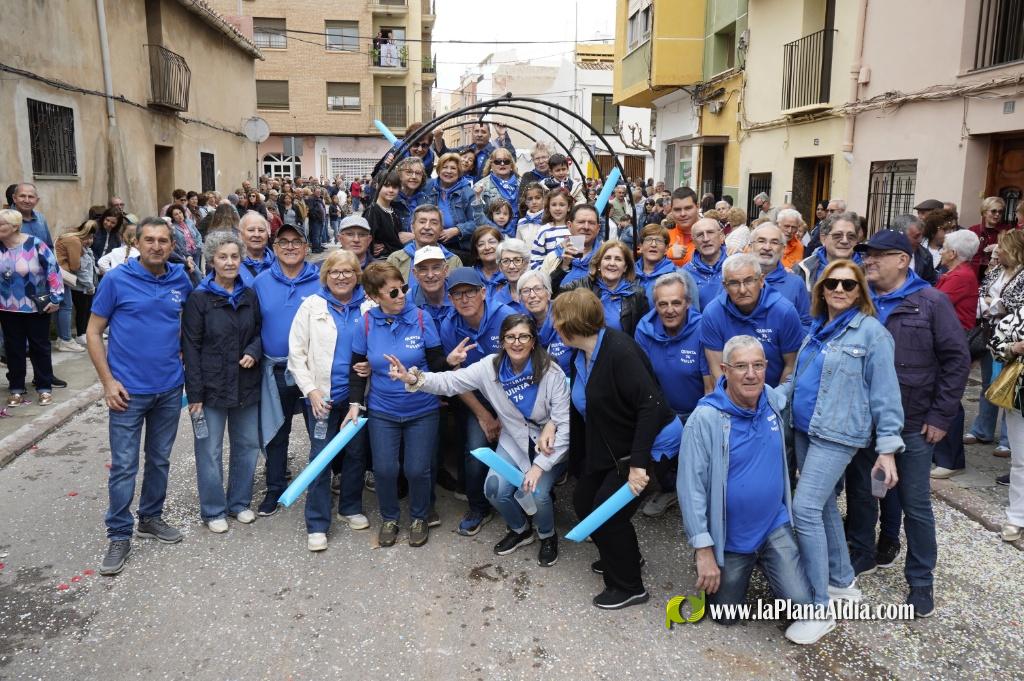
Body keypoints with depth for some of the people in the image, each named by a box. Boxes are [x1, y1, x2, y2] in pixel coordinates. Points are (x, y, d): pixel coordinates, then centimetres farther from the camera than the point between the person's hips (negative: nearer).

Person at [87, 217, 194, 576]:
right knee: (124, 466, 0)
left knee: (160, 459, 16)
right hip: (128, 390, -3)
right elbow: (93, 332, -4)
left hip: (170, 388, 4)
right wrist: (107, 381, -10)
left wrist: (185, 356, 6)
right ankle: (119, 536, 14)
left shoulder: (181, 280, 2)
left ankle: (151, 518, 33)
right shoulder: (116, 280, -8)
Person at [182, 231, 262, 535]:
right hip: (211, 387, -4)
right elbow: (191, 347, -8)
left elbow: (259, 332, 15)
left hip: (246, 385, 4)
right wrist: (194, 394, -11)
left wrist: (254, 351, -9)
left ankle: (239, 502, 30)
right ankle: (213, 510, 21)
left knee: (247, 445, 12)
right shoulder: (199, 298, -7)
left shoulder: (249, 295, 5)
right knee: (210, 450, 5)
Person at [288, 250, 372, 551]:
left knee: (356, 453, 12)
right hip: (323, 396, -2)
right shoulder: (312, 306, 0)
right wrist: (311, 390, -10)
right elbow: (296, 352, -2)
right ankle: (317, 524, 8)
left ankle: (351, 508, 31)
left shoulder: (368, 307, 3)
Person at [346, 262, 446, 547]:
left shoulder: (421, 318, -11)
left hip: (422, 410, -1)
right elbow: (357, 367, 3)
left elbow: (437, 363, -7)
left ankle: (420, 517, 29)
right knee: (384, 469, 1)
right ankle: (389, 518, 29)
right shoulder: (366, 323, -7)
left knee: (417, 469, 1)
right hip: (381, 410, 1)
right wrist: (355, 403, -4)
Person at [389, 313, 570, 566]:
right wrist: (413, 379, -34)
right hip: (514, 442, 4)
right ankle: (520, 530, 18)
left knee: (536, 493, -24)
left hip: (551, 445, -3)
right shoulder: (491, 366, -12)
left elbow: (565, 424, -20)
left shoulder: (552, 373, -22)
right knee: (495, 489, -16)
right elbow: (450, 382, -16)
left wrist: (540, 465, -24)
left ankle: (547, 536, 12)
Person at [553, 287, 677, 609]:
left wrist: (638, 463, -32)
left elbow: (651, 405, -32)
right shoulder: (580, 357, 0)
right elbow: (580, 405, 14)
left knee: (607, 511, -8)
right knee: (583, 501, 12)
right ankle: (623, 556, 37)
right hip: (608, 447, 9)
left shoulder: (619, 351, -28)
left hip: (650, 444, -9)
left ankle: (628, 586, 14)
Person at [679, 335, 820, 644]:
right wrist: (703, 548, -20)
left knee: (799, 599, -14)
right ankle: (736, 572, 42)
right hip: (730, 537, -2)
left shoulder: (776, 401, -8)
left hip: (774, 526, 3)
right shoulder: (705, 418, -23)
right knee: (726, 616, 13)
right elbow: (691, 487, -21)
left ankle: (808, 613, 22)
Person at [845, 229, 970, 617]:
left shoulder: (931, 302, -7)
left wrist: (940, 415, -9)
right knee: (859, 491, 16)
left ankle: (921, 581, 22)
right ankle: (861, 556, 36)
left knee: (915, 504, 7)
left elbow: (956, 359, -6)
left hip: (912, 424, -4)